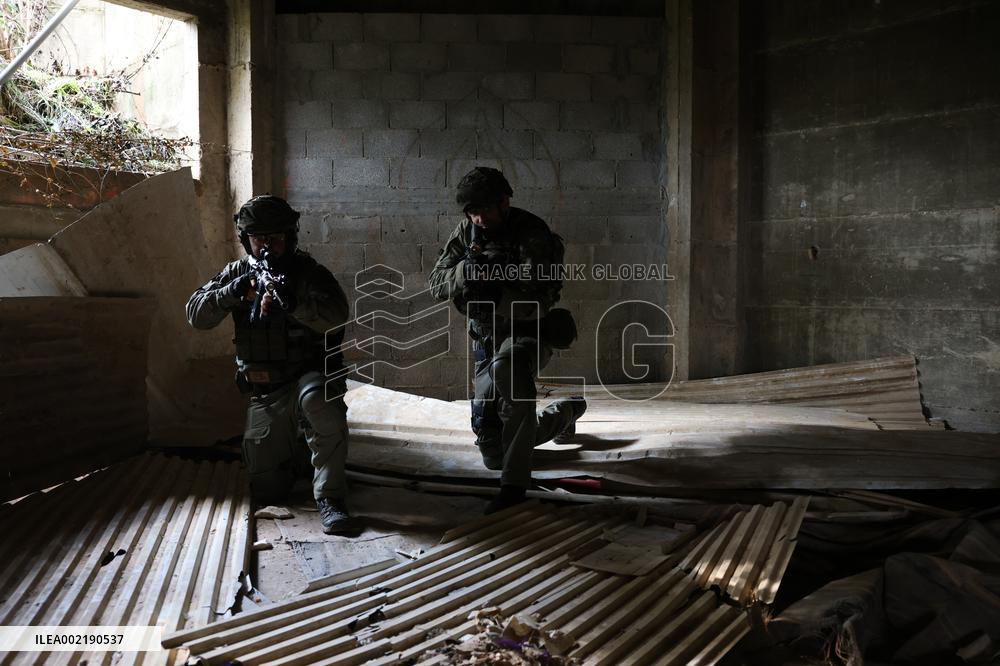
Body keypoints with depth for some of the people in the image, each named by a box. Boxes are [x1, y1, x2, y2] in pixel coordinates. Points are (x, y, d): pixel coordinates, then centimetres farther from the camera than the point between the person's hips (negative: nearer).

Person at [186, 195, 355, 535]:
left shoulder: (307, 271, -5)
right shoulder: (236, 273, 5)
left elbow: (337, 315, -22)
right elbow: (196, 315, -5)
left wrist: (293, 302, -40)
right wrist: (235, 291, -22)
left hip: (307, 376, -4)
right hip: (263, 395, 4)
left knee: (318, 400, -41)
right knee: (266, 491, 5)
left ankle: (330, 497, -29)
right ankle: (293, 451, 39)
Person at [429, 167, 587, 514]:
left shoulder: (532, 234, -18)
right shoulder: (466, 233, -2)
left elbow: (538, 300, -26)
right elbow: (437, 282, -7)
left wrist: (496, 298, -42)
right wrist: (465, 271, -26)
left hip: (528, 333, -6)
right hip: (487, 341, 6)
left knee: (507, 365, -44)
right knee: (493, 454, 11)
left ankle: (515, 483, -36)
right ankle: (565, 411, 40)